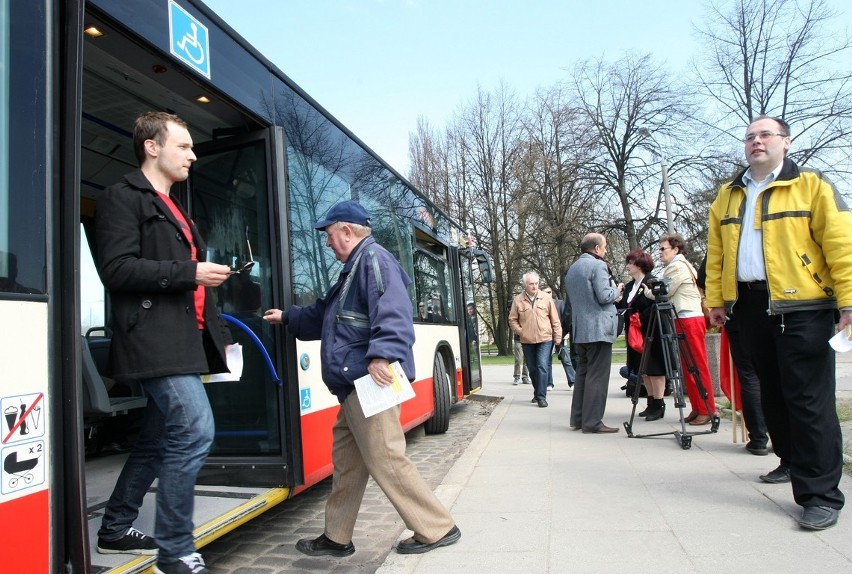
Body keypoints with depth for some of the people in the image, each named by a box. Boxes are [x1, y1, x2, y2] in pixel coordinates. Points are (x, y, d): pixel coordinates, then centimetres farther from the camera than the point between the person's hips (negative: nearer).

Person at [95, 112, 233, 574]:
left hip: (182, 342, 10)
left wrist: (217, 333, 17)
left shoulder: (172, 208, 23)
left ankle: (116, 530, 32)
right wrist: (190, 273, -16)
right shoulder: (123, 198, -4)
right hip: (154, 342, -9)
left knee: (158, 439, 15)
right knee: (195, 431, -15)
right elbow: (117, 270, -16)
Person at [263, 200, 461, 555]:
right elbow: (324, 316, 37)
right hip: (356, 383, 11)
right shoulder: (353, 268, 25)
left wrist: (382, 355, -36)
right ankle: (337, 537, 28)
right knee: (346, 460, 16)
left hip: (371, 381, -11)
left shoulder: (374, 258, -8)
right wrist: (287, 318, 43)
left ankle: (437, 529, 7)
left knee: (385, 461, -7)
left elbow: (391, 312, -25)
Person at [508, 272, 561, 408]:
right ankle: (537, 393, 30)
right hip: (527, 341, 2)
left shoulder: (546, 298, 0)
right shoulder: (518, 300, 0)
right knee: (532, 369, 12)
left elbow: (555, 319, 3)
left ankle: (541, 397, -7)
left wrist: (558, 336, 3)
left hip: (545, 340, -2)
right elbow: (512, 320, 7)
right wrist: (520, 331, -4)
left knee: (542, 367, -12)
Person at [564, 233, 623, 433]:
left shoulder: (572, 269, 17)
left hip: (580, 330, 8)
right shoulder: (598, 265, -10)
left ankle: (578, 418, 16)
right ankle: (592, 422, -4)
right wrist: (617, 289, 4)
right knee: (597, 376, -5)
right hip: (598, 329, -8)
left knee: (582, 373, 13)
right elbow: (604, 296, -17)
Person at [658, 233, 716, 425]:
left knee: (698, 366, -6)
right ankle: (697, 408, 14)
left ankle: (707, 410, -1)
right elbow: (668, 294, 21)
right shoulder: (681, 265, 22)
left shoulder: (677, 266, -8)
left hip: (689, 320, -10)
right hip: (683, 321, 10)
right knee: (688, 367, 10)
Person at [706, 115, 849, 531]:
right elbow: (716, 254, 12)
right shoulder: (727, 196, 15)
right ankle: (792, 460, 33)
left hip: (801, 305, -5)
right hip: (750, 305, 5)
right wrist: (715, 300, 7)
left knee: (808, 399, -6)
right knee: (772, 391, 15)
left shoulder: (810, 186, 2)